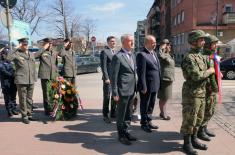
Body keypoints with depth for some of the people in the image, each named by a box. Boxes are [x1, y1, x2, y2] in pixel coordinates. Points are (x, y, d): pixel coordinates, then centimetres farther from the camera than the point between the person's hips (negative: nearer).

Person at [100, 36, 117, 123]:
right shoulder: (104, 52, -6)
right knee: (107, 97, 0)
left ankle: (113, 113, 25)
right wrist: (106, 78, -17)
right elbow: (103, 66, -12)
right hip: (108, 78, -7)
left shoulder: (115, 52, 17)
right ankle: (105, 115, 12)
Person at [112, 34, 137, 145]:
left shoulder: (132, 55, 11)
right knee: (121, 114, 8)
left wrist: (135, 88, 12)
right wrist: (115, 93, -16)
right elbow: (114, 76, -14)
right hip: (122, 90, -7)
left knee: (128, 114, 18)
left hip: (131, 90, 8)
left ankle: (125, 132, 35)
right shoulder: (118, 56, -13)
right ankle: (121, 135, 24)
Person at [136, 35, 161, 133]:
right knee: (145, 105, 9)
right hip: (146, 86, -8)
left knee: (151, 105, 19)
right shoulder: (142, 55, -16)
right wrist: (143, 87, -19)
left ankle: (148, 121, 35)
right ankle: (144, 123, 25)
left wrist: (158, 83, 12)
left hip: (154, 85, 8)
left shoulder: (154, 53, 12)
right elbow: (141, 73, -19)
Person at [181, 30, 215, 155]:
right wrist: (210, 71, -12)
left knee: (198, 119, 18)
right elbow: (196, 75, -26)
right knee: (189, 119, 2)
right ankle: (187, 144, 16)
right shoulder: (189, 58, -17)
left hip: (201, 92, 9)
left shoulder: (201, 56, 13)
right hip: (192, 93, -9)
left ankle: (194, 140, 32)